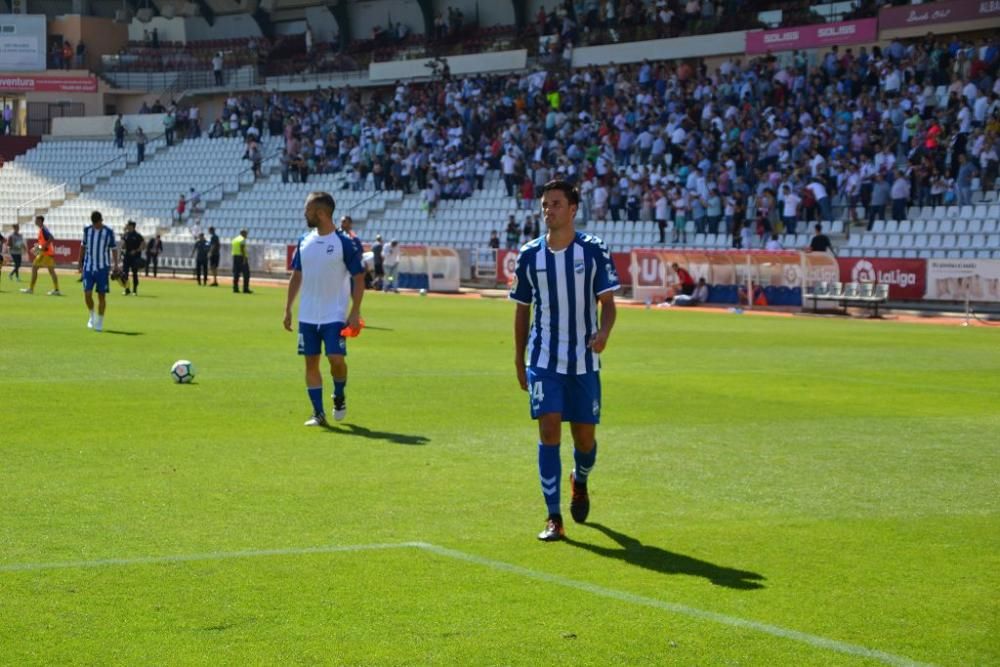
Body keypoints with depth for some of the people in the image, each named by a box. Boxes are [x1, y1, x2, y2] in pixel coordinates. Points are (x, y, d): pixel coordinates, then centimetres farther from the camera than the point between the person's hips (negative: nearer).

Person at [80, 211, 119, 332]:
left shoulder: (108, 232, -4)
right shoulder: (87, 230, 3)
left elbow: (114, 249, 2)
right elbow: (83, 246, 14)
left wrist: (115, 265, -6)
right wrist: (80, 263, 14)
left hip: (103, 268, -2)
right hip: (88, 267, 2)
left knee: (101, 295, 1)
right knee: (87, 294, -7)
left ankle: (99, 323, 11)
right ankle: (92, 316, 18)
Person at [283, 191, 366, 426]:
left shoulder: (344, 243, -9)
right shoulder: (304, 241, 6)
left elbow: (359, 278, -7)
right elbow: (296, 275, 14)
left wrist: (355, 312, -13)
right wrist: (288, 308, 9)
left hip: (335, 316, -5)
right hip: (307, 316, 5)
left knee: (336, 359, -14)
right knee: (311, 362, 4)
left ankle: (339, 397, 15)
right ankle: (318, 413, 11)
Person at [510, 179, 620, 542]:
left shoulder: (594, 250, -4)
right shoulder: (529, 254, 2)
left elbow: (607, 301, -3)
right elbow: (522, 308, 11)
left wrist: (604, 332, -25)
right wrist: (519, 359, 11)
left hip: (584, 362, 0)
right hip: (543, 361, 0)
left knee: (584, 436, 7)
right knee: (549, 431, -11)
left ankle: (580, 482, 42)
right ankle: (553, 518, -7)